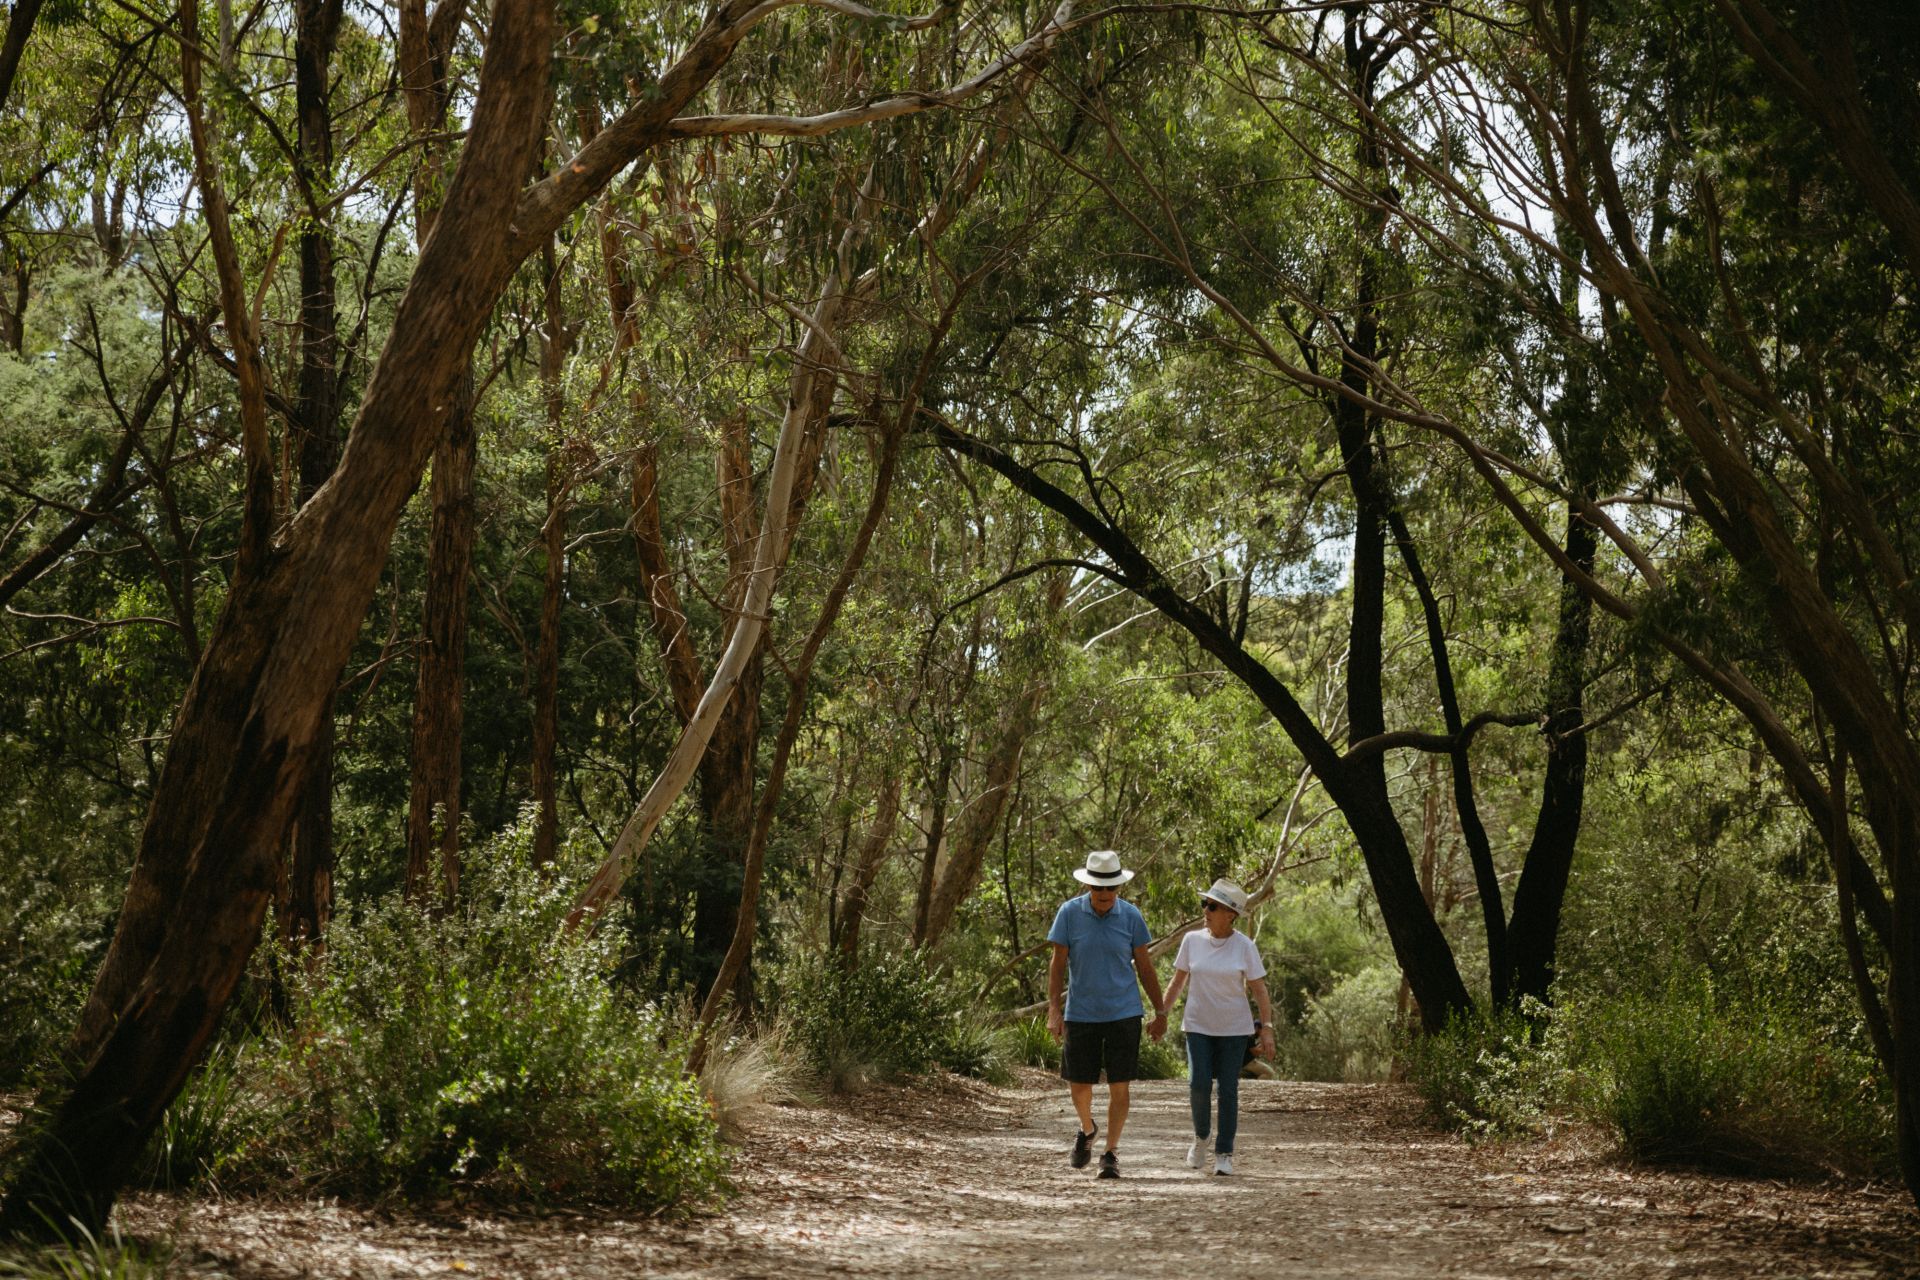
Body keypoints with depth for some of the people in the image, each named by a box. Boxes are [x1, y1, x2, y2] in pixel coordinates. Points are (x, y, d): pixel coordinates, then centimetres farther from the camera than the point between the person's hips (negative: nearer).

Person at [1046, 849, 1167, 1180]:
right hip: (1081, 1014, 0)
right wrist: (1054, 1010, -9)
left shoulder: (1131, 916, -4)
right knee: (1078, 1086, 7)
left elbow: (1145, 967, 5)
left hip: (1123, 1014, 0)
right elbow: (1058, 964, -2)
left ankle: (1111, 1154, 6)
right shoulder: (1069, 913, -6)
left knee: (1119, 1087, -4)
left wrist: (1160, 1013, 7)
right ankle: (1087, 1130, 37)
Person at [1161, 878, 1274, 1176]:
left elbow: (1259, 989, -5)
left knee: (1228, 1090, -1)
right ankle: (1200, 1136, 13)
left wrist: (1267, 1028, -11)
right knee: (1199, 1084, -12)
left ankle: (1224, 1153, 9)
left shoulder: (1244, 946, -8)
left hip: (1233, 1028, -1)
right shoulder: (1192, 940, -1)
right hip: (1198, 1027, 1)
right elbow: (1178, 981, 8)